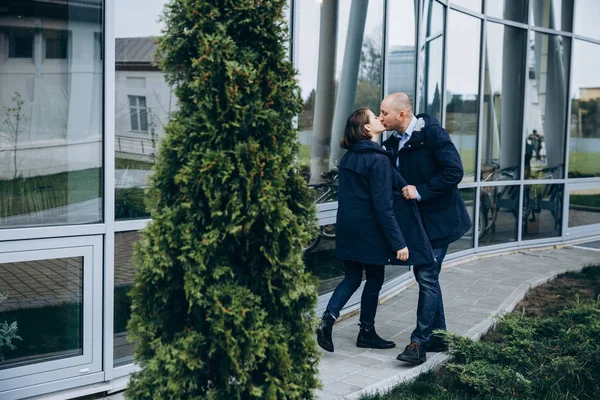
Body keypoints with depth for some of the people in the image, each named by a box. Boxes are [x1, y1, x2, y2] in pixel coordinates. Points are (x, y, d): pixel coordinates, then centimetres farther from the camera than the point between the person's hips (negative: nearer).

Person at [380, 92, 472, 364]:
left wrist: (420, 191, -23)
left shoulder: (432, 133, -15)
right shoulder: (394, 143, 8)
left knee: (427, 276, -9)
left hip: (438, 219, -8)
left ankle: (419, 342, -4)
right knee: (425, 275, 14)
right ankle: (438, 335, 26)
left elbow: (454, 172, -22)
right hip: (418, 220, 8)